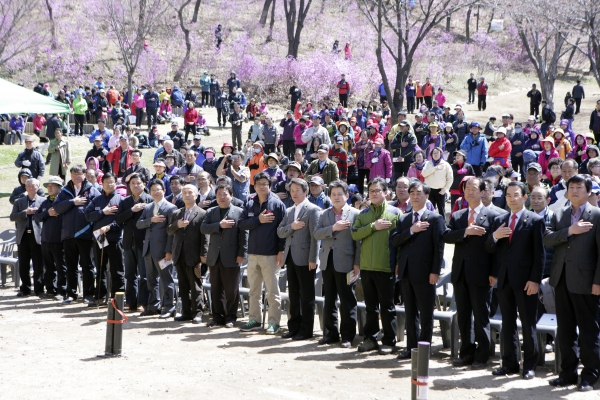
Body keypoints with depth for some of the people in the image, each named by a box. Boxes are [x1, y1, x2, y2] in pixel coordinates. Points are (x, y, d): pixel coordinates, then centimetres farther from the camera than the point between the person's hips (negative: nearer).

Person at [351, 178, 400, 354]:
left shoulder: (395, 213, -1)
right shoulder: (363, 214, 11)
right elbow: (355, 234, -2)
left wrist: (399, 262, -9)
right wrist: (373, 226, -13)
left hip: (386, 267, -4)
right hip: (366, 266, 4)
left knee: (387, 306, 1)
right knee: (371, 306, 11)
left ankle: (389, 341, 7)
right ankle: (370, 338, 17)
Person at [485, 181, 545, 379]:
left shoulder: (535, 221, -3)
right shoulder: (499, 220, 13)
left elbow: (539, 254, -6)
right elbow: (490, 249, 12)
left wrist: (535, 280, -13)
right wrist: (494, 237, -9)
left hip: (525, 281, -5)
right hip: (504, 279, 5)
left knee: (528, 324, 1)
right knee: (507, 324, 9)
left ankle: (529, 366, 7)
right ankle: (509, 363, 16)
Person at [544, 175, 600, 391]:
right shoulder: (559, 214, 12)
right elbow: (547, 239, 0)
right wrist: (569, 231, -15)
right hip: (562, 280, 5)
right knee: (565, 329, 11)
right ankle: (568, 372, 19)